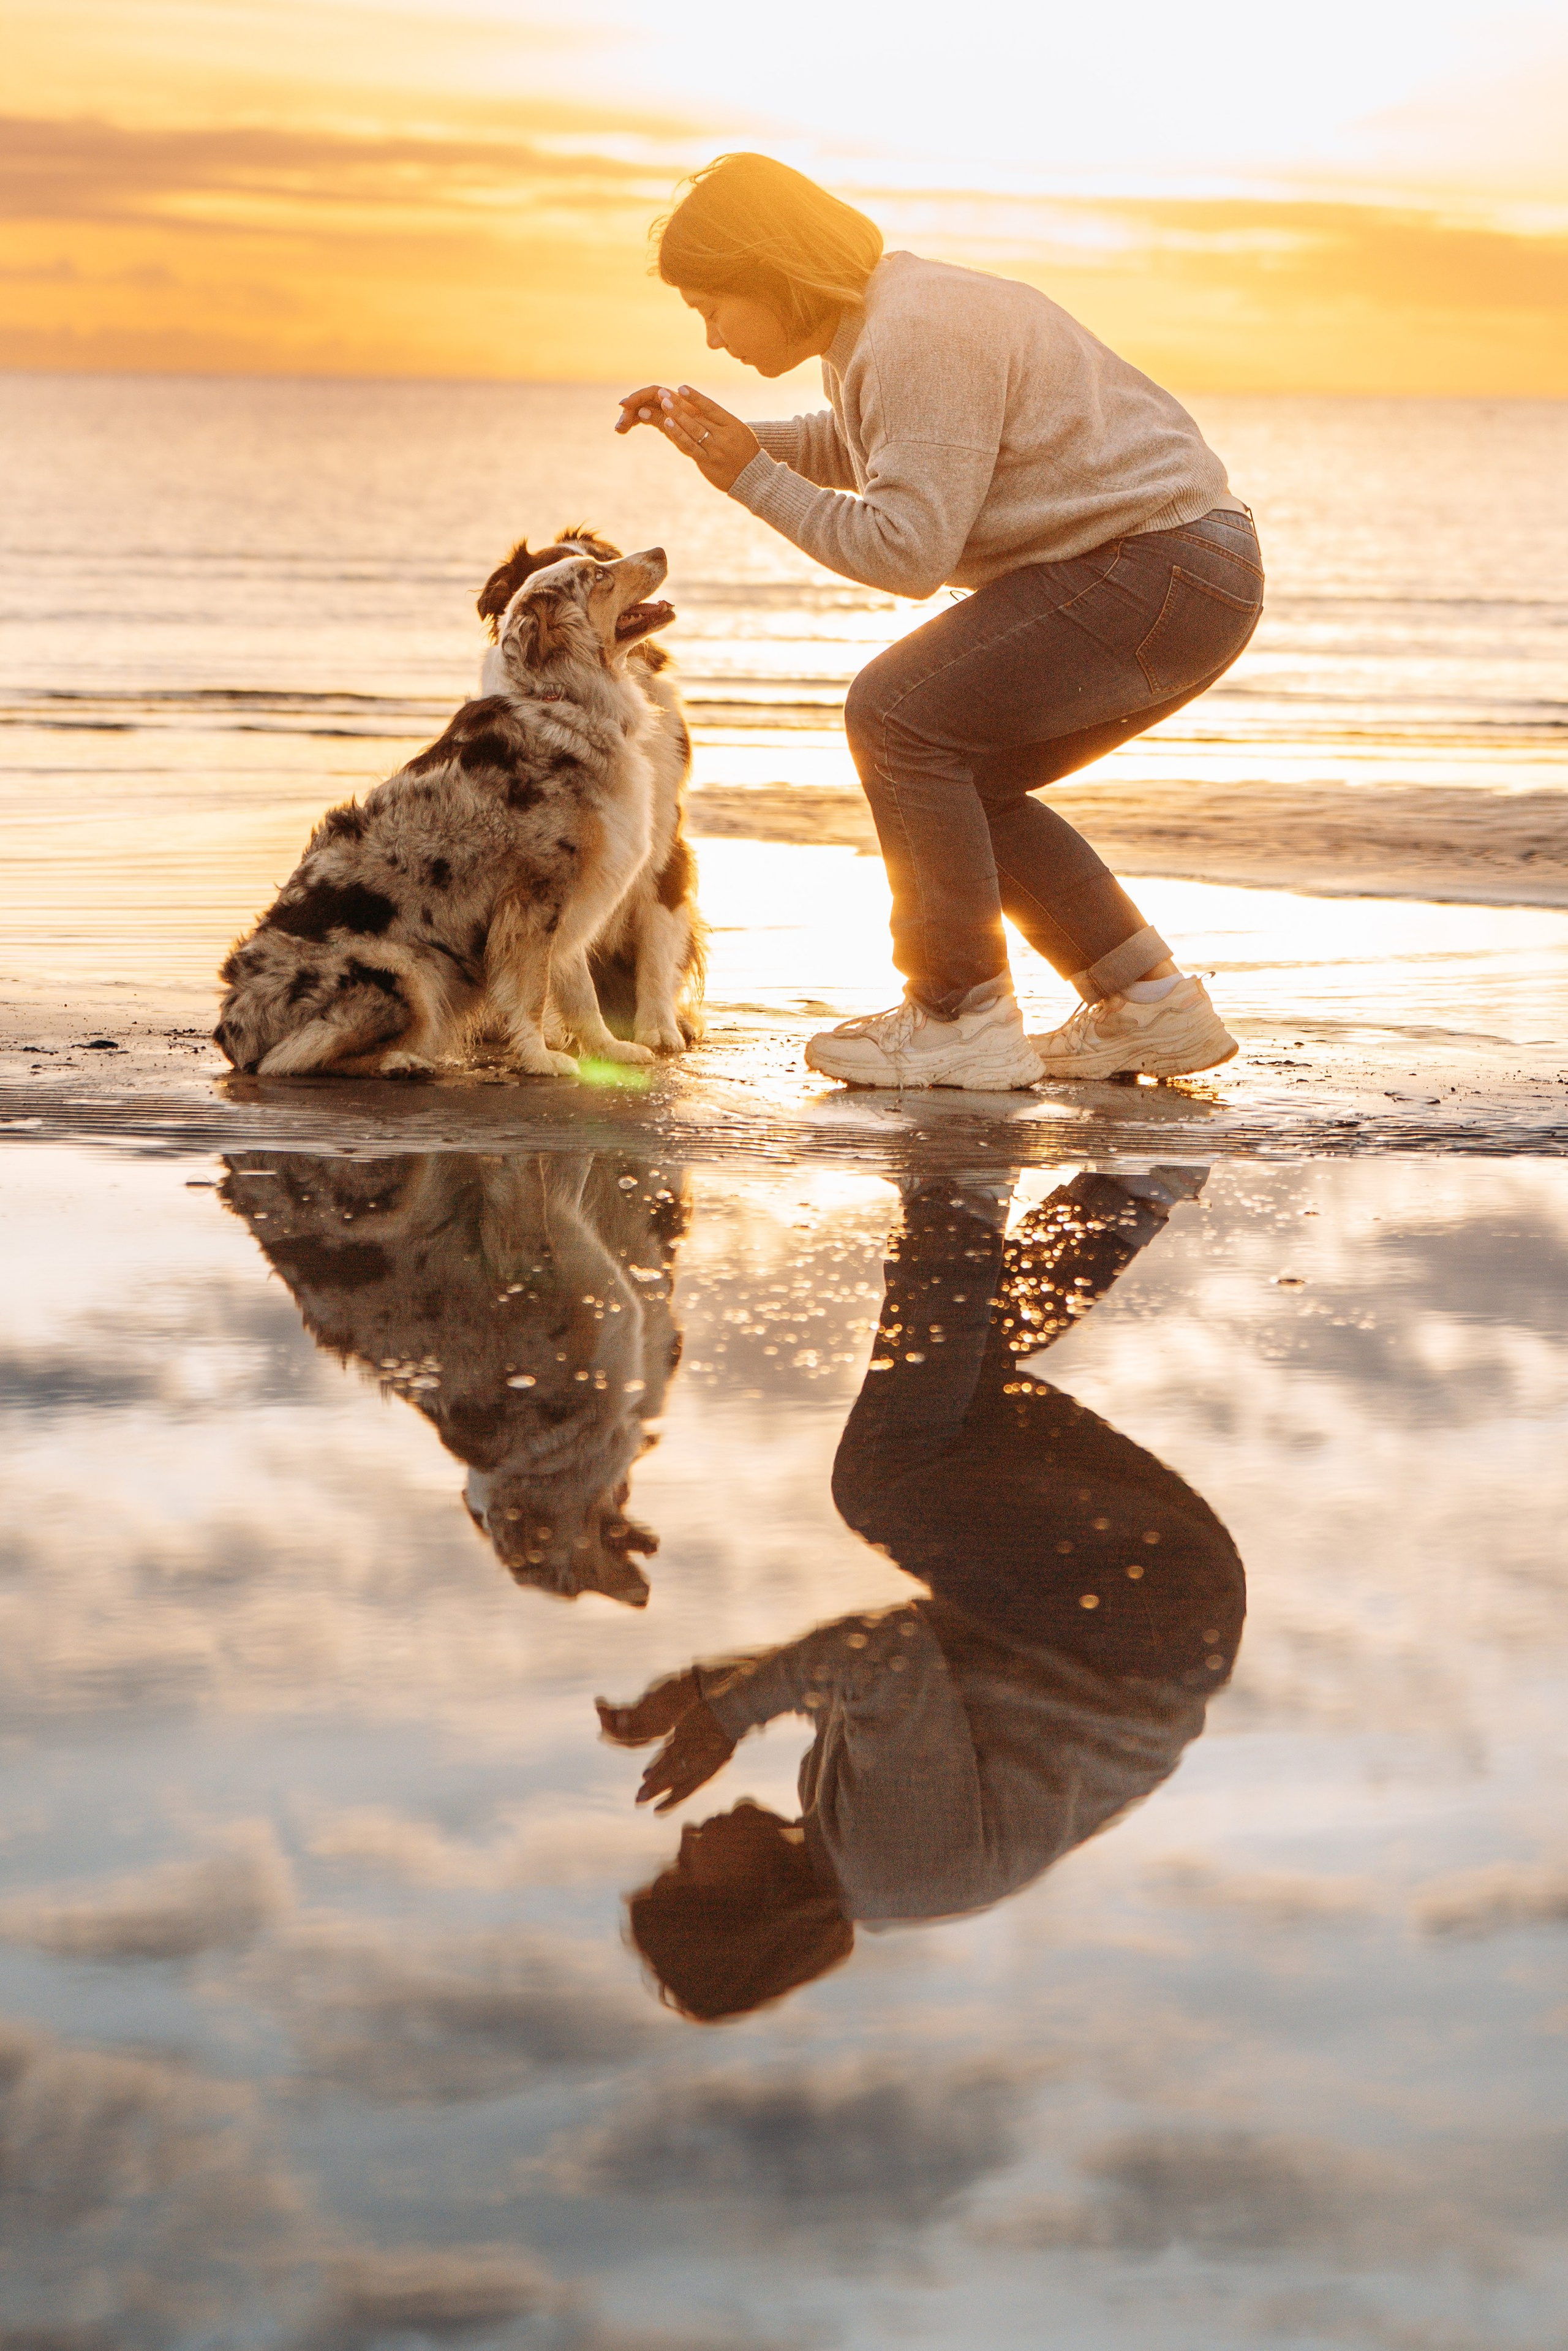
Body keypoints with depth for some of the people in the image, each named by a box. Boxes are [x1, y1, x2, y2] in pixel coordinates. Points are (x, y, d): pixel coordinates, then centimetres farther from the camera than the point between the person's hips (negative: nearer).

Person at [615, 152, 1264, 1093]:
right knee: (959, 781, 12)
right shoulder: (873, 324, 14)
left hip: (1162, 569, -11)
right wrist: (734, 441, 19)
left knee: (899, 714, -15)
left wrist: (754, 479, -11)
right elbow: (850, 449, 35)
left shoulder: (917, 335, -18)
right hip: (1181, 575, 11)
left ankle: (962, 1018, -10)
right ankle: (1150, 1005, 13)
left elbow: (906, 550, -22)